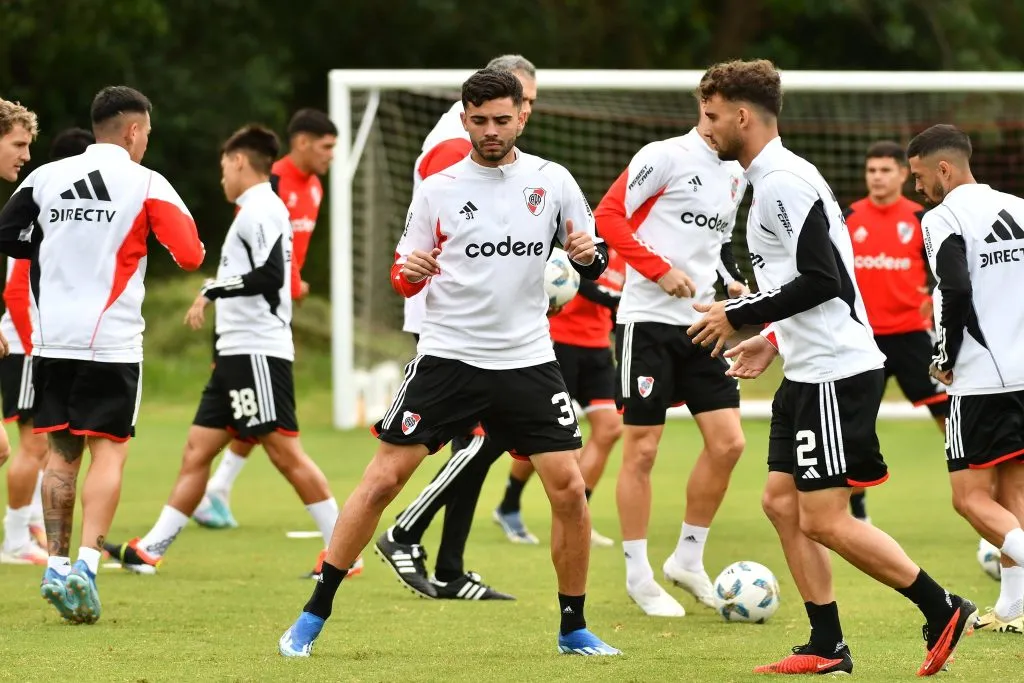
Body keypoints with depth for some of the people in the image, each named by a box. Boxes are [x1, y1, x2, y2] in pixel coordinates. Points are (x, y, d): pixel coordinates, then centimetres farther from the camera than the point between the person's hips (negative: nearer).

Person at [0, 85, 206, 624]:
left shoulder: (45, 177, 5)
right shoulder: (146, 184, -5)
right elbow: (191, 255, -10)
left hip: (53, 338, 4)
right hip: (112, 339, -4)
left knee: (60, 453, 12)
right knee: (108, 452, -1)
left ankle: (57, 565, 9)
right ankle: (86, 564, -15)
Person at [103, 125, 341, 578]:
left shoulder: (259, 209, -11)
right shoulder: (258, 210, 20)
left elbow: (270, 275, -23)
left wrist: (214, 290, -17)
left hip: (257, 353, -11)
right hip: (237, 354, 11)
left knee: (286, 453, -12)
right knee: (197, 451, 8)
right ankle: (150, 550, 8)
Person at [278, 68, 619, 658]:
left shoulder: (552, 182, 3)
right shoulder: (438, 189, 1)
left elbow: (594, 260, 9)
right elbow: (404, 276, 7)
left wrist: (589, 255, -14)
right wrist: (408, 272, -16)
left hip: (528, 360, 1)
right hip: (448, 357, -1)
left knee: (569, 488, -8)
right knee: (383, 480, -7)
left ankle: (574, 628, 9)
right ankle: (315, 616, 3)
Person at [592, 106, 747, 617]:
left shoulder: (736, 172, 13)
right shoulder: (666, 156, -10)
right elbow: (608, 216, -13)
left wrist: (725, 287, 12)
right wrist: (661, 270, -20)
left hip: (700, 323, 7)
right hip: (648, 320, -7)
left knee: (727, 442, 0)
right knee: (642, 449, -1)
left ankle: (688, 559, 15)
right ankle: (638, 576, 8)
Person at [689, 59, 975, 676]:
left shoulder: (783, 181, -16)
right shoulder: (777, 178, 17)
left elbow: (822, 279, -22)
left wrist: (740, 316, -14)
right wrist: (773, 340, 19)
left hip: (836, 372, -11)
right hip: (809, 371, 11)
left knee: (825, 520, -10)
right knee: (782, 502, 8)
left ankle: (944, 611, -1)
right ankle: (828, 649, 11)